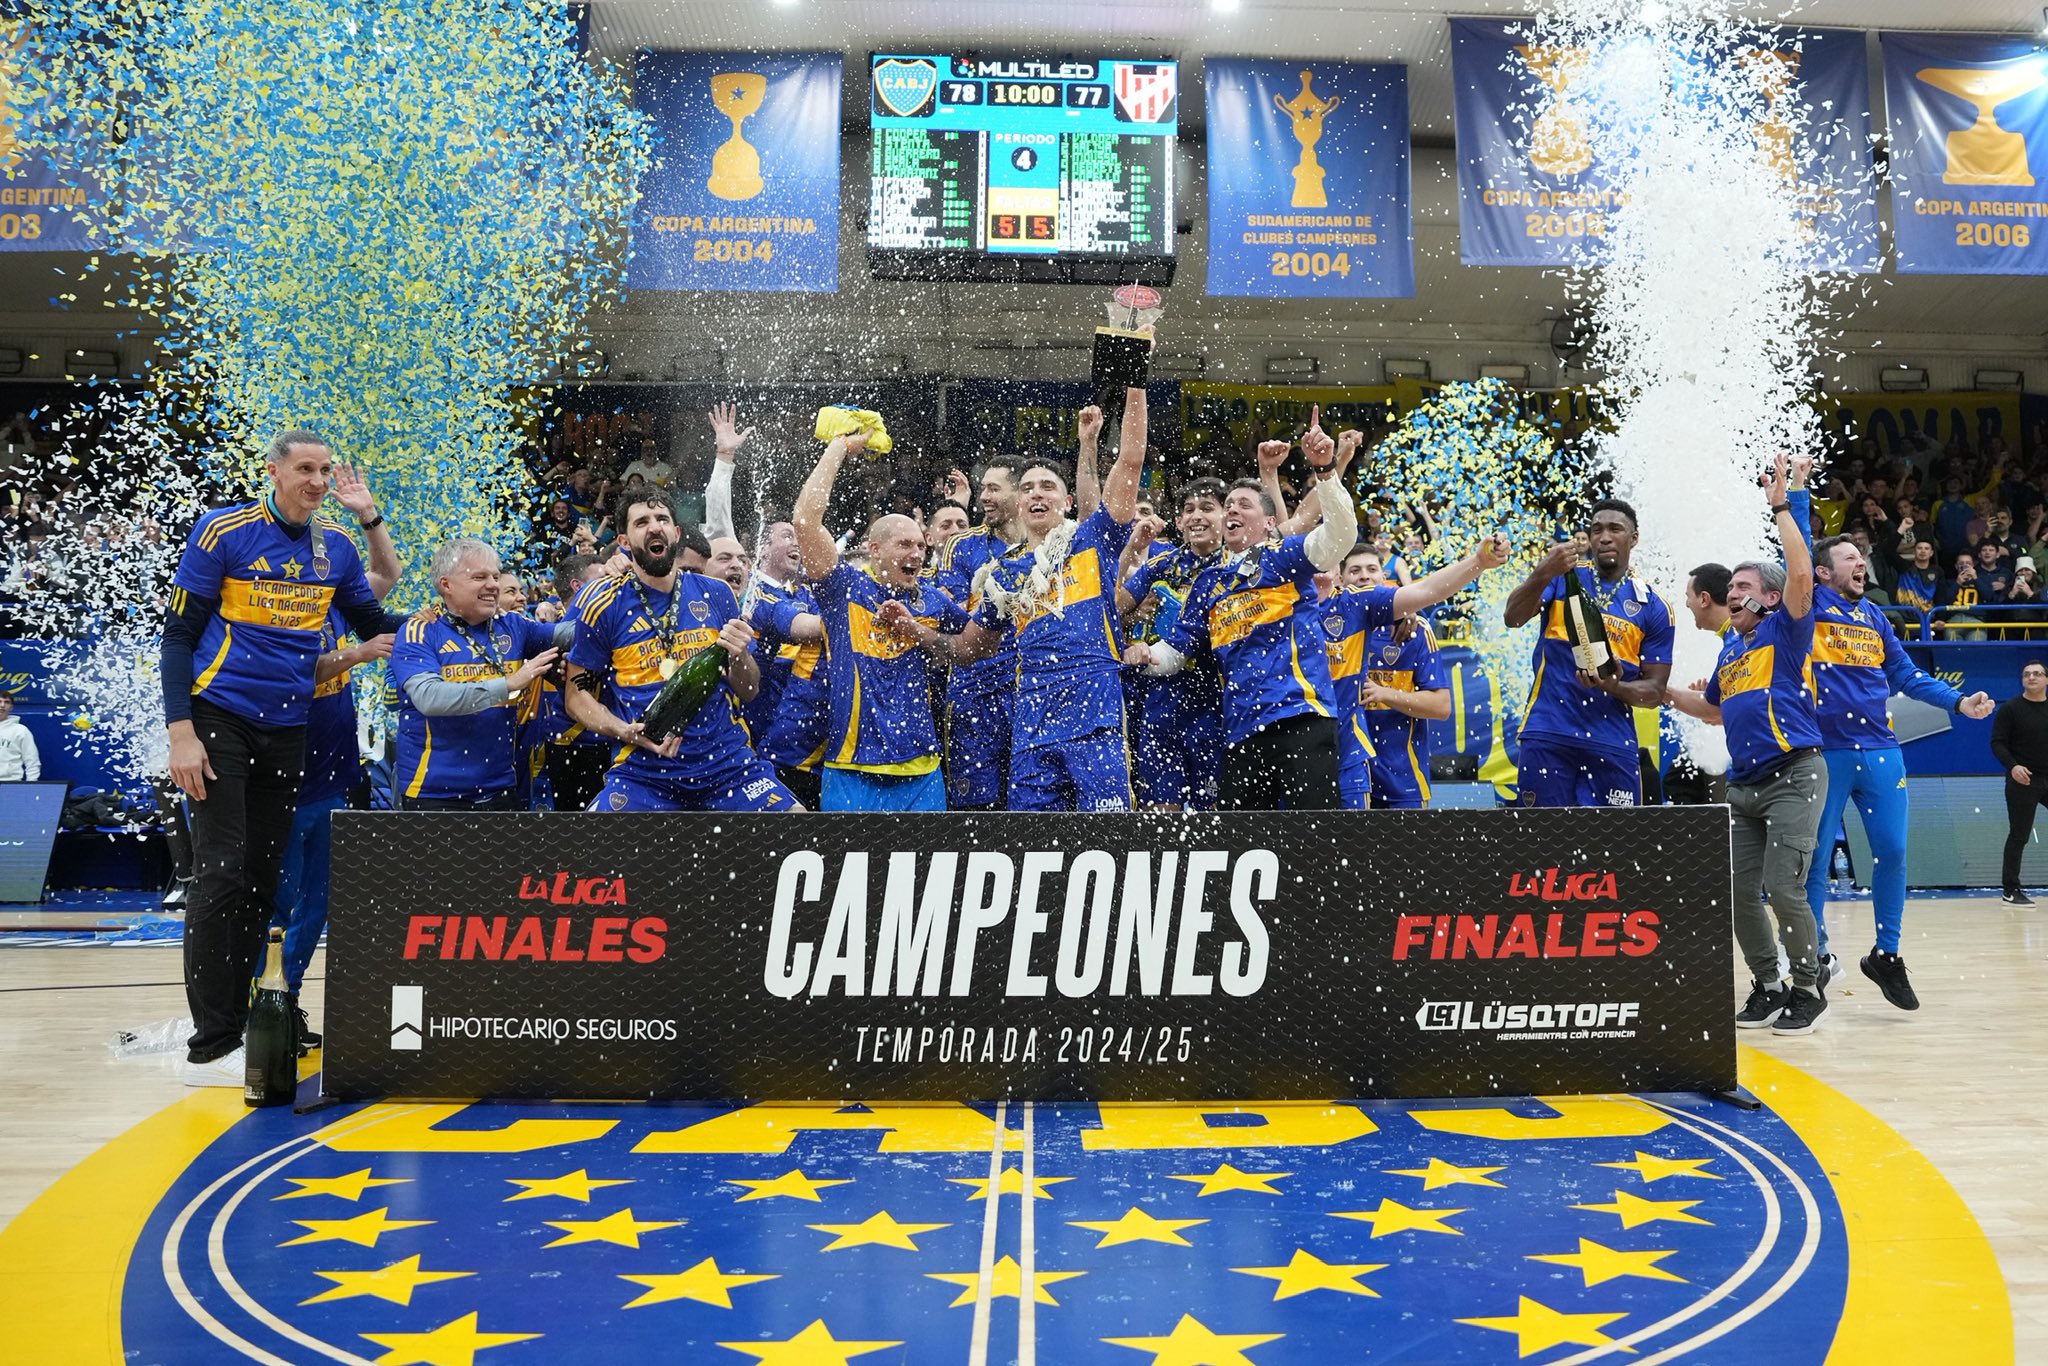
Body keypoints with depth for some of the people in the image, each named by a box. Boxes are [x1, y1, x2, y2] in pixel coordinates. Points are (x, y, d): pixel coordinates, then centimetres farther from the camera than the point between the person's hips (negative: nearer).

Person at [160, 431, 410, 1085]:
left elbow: (373, 623, 18)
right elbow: (179, 635, -7)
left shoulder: (336, 545, 7)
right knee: (220, 875, -8)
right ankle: (209, 1047, -1)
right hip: (221, 718, -5)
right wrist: (181, 732, -14)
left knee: (262, 879, 8)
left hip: (288, 729, 5)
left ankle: (236, 1024, 18)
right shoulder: (224, 531, -7)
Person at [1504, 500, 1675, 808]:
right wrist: (1544, 573, -26)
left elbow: (1655, 691, 7)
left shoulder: (1653, 608, 8)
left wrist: (1615, 687, -14)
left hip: (1612, 743, 1)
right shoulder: (1563, 577, 8)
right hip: (1547, 735, -1)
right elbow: (1513, 618, -9)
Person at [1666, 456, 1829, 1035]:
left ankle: (1808, 990, 6)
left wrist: (1781, 506, -19)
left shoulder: (1785, 631, -2)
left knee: (1783, 888, -12)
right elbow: (1714, 710, 30)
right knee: (1739, 893, 5)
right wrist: (1662, 689, 20)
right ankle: (1767, 987, 19)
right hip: (1743, 785, 7)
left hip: (1793, 776, -7)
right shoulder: (1729, 649, 17)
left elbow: (1801, 574, -20)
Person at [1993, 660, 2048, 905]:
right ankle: (2010, 890, 9)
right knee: (2019, 836, 1)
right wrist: (2012, 766, -22)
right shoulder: (2010, 709, -3)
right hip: (2022, 781, -4)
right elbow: (1997, 743, -7)